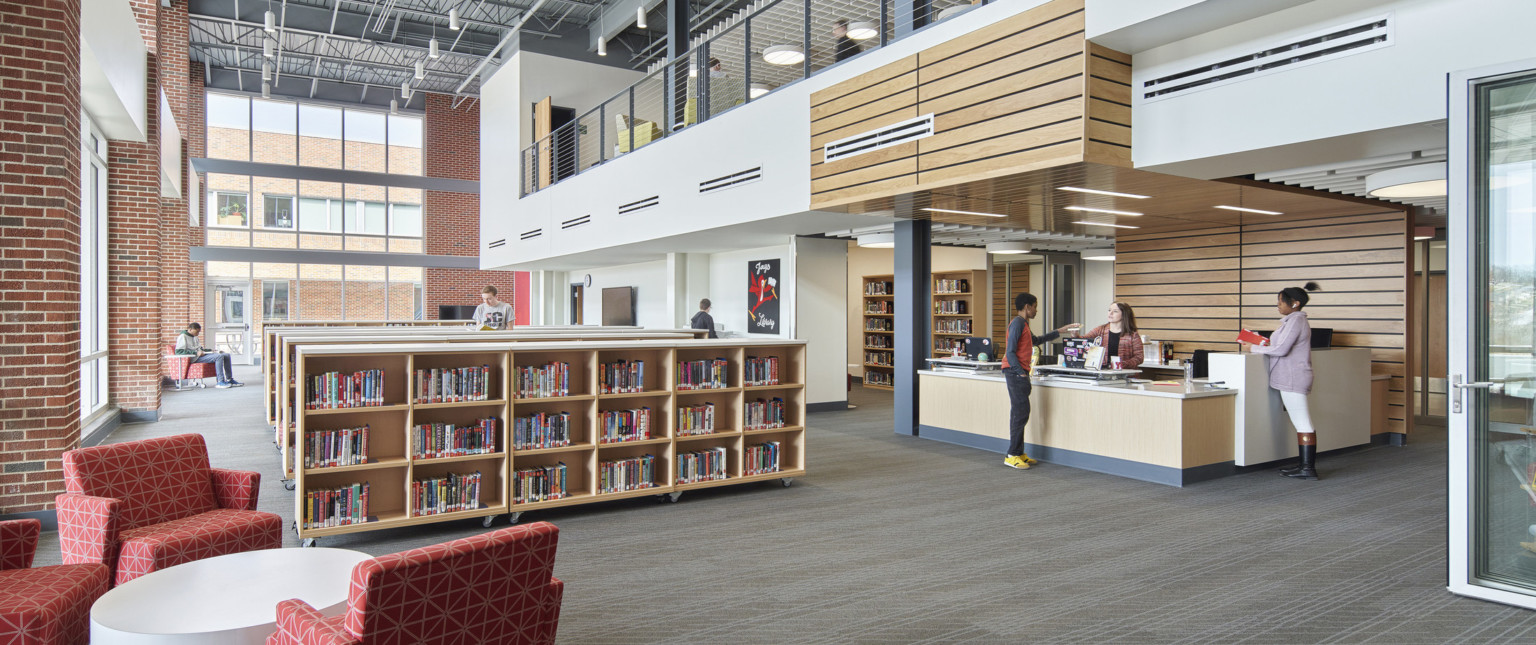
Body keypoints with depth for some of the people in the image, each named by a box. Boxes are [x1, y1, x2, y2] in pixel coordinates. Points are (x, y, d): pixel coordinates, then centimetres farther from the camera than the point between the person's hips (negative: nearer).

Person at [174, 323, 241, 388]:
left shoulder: (195, 337, 22)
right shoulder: (183, 337, -7)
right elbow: (178, 352, -19)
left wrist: (211, 350, 11)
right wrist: (196, 353, -24)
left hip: (200, 355, 10)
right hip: (194, 359, -10)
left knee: (226, 355, -1)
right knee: (219, 356, -30)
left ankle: (230, 380, -1)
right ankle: (221, 382, -32)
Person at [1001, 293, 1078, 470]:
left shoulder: (1023, 324, 21)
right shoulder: (1017, 323, -11)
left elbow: (1036, 340, 36)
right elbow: (1010, 352, -17)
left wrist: (1060, 332, 37)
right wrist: (1021, 373, -21)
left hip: (1020, 372, 11)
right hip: (1015, 371, -11)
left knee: (1020, 413, 11)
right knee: (1021, 412, -11)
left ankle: (1018, 453, 15)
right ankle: (1012, 455, -9)